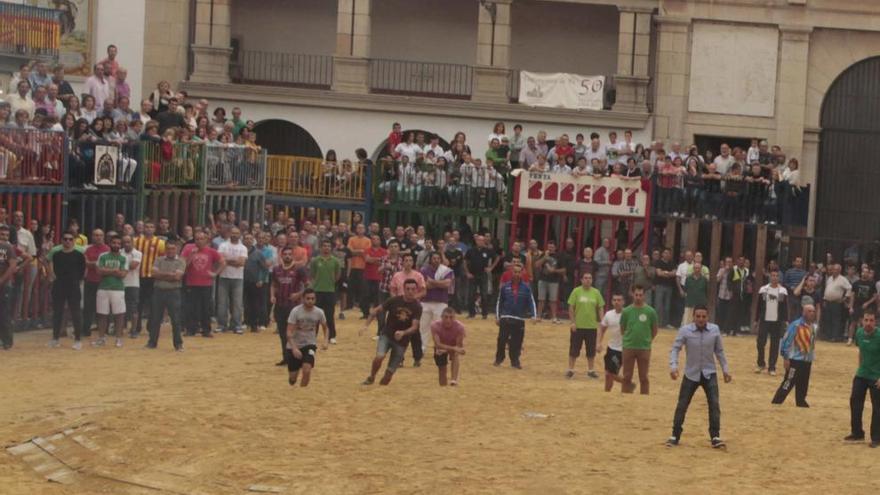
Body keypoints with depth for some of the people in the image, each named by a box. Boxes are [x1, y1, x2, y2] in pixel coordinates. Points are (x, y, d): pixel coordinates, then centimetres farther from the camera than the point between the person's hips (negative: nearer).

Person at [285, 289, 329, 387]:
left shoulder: (319, 312, -9)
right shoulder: (296, 311, -17)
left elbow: (325, 327, 11)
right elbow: (289, 332, -20)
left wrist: (325, 340, -7)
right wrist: (294, 348, -31)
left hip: (309, 345, 1)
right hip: (294, 346, -1)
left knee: (307, 369, -25)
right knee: (292, 379, 5)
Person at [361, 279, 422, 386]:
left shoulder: (417, 307, -10)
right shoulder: (394, 301, -9)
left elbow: (414, 327, -17)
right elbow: (376, 310, -2)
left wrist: (403, 333, -37)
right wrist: (367, 325, -13)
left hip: (402, 341, 0)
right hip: (387, 335, 0)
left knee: (389, 372, -1)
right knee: (379, 356, -28)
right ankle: (371, 377, -1)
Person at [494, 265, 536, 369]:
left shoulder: (526, 288, 1)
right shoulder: (505, 287, 3)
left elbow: (531, 302, 1)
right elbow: (499, 302, 9)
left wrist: (533, 315, -11)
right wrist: (497, 317, 7)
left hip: (520, 320, 0)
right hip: (505, 318, 0)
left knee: (517, 342, 1)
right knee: (502, 340, 0)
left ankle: (515, 361, 14)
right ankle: (499, 359, 17)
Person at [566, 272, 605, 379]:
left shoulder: (596, 292, 2)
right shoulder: (576, 291, -5)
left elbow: (600, 308, 7)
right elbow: (571, 308, -4)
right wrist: (573, 322, -10)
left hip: (592, 326, 2)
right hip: (578, 326, -2)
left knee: (591, 350, 8)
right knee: (574, 349, 2)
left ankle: (590, 370, 20)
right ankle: (570, 370, 12)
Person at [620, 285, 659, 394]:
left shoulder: (650, 311, -2)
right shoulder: (626, 311, 0)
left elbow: (654, 330, 7)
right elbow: (622, 329, 10)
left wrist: (647, 341, 7)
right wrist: (629, 340, 6)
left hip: (644, 348, -1)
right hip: (628, 348, 1)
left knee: (644, 378, 5)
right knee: (627, 377, 5)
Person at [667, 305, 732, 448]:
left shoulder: (715, 330, -5)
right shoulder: (685, 330, -12)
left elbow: (719, 351, 6)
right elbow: (675, 348, -12)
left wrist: (725, 369, 8)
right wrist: (673, 366, -26)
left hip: (709, 373, 1)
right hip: (691, 373, -1)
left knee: (714, 404, -9)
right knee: (682, 405, 2)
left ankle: (715, 437, -3)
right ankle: (675, 436, 15)